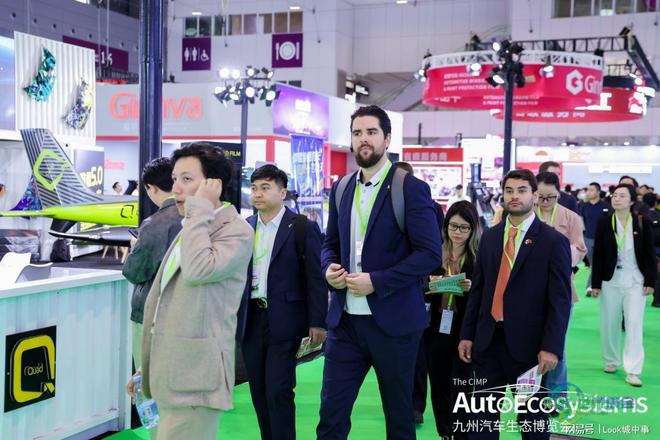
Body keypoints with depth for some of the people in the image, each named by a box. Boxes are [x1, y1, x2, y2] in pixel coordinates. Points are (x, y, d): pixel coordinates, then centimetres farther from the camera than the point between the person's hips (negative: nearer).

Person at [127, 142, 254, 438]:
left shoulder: (236, 231, -9)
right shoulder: (192, 229, 19)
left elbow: (198, 270, -28)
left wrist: (200, 210, -16)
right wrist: (147, 369, 24)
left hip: (193, 379, -9)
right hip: (170, 375, 9)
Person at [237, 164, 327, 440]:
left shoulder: (303, 227, -5)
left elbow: (315, 278, -7)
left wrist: (317, 323, -10)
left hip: (283, 321, -5)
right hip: (250, 320, 5)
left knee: (278, 391, -6)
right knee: (259, 392, 11)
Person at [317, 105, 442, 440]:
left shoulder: (410, 188, -9)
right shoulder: (341, 189, 9)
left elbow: (431, 253, -14)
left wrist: (376, 281, -20)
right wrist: (329, 268, -6)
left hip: (392, 322, -4)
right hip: (345, 320, 5)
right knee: (331, 412, 6)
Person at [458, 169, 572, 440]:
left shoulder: (553, 241, -6)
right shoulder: (489, 237, 9)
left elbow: (560, 300, -9)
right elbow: (477, 290, 11)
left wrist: (552, 347, -16)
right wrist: (467, 334, 6)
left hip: (528, 344, -4)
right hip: (488, 340, 4)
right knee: (482, 417, 9)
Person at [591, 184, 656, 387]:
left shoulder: (642, 223, -4)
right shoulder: (604, 222, -2)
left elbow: (649, 254, 0)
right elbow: (598, 254, -1)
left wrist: (650, 281, -5)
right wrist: (595, 283, -2)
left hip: (635, 281, -1)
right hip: (610, 281, 1)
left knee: (634, 325, -4)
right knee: (609, 324, 10)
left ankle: (632, 371, -3)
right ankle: (610, 361, 28)